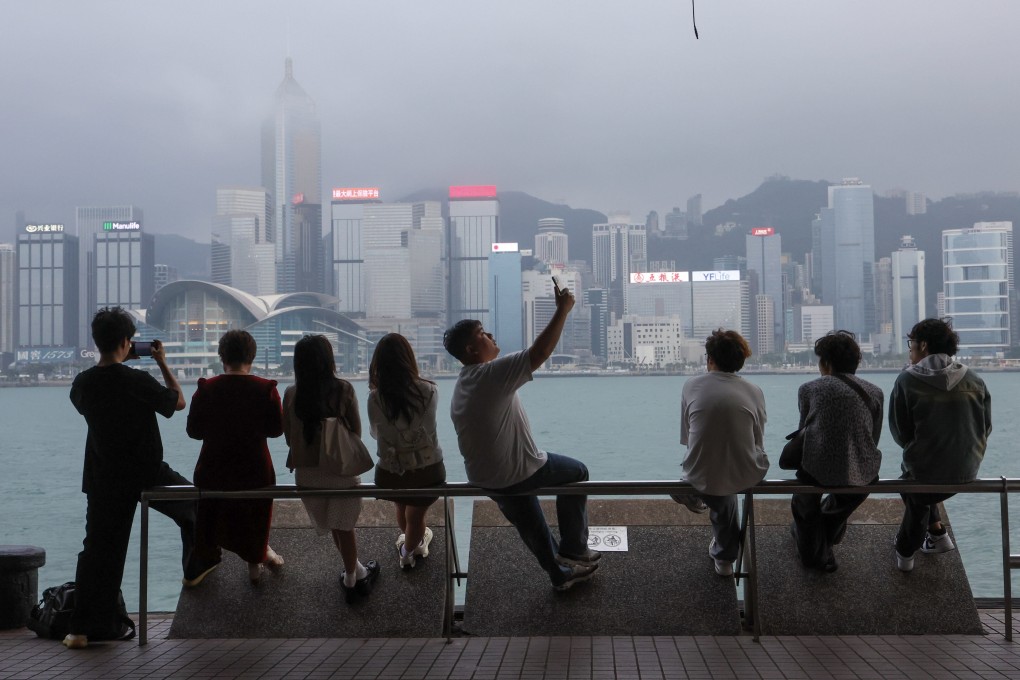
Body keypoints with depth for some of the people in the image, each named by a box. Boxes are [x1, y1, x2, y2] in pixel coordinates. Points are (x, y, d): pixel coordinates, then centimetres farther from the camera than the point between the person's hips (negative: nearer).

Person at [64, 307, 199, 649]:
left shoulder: (82, 384, -4)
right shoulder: (138, 381, -18)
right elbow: (178, 401, -2)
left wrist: (119, 363, 18)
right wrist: (162, 363, 7)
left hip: (104, 480, 4)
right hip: (148, 475, -4)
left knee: (97, 549, 5)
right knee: (193, 506, 24)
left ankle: (84, 628, 1)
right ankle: (197, 568, 37)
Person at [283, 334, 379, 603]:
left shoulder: (291, 394, -8)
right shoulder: (344, 390, -14)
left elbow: (288, 436, 1)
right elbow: (356, 430, -5)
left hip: (307, 472, 2)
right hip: (340, 469, -2)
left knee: (336, 525, 18)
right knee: (343, 526, 13)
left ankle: (356, 572, 31)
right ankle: (352, 578, 24)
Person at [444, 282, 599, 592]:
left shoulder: (460, 388, 8)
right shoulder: (492, 374, -24)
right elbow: (540, 352, -31)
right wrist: (563, 309, -22)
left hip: (483, 478, 9)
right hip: (517, 473, -9)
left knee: (529, 525, 28)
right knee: (577, 472, 15)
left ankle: (560, 572, 45)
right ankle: (574, 549, 23)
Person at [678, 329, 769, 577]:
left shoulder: (691, 386, -3)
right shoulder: (754, 392, -3)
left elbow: (685, 436, 4)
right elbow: (758, 441, 4)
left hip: (700, 478, 0)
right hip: (745, 476, 1)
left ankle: (724, 555, 52)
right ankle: (724, 555, 53)